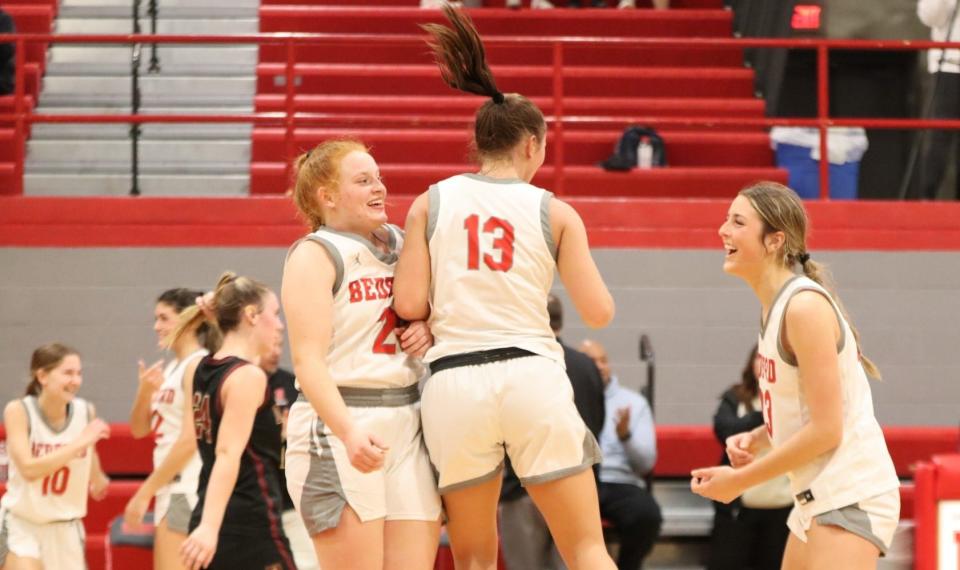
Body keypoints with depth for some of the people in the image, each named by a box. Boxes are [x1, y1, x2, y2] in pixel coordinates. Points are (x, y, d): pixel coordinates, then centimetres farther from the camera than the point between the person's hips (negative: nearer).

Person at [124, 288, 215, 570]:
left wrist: (145, 492, -16)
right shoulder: (171, 369, 15)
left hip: (188, 488, -9)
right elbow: (139, 429, 15)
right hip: (170, 489, 9)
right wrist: (145, 390, -6)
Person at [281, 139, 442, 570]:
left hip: (406, 423, 6)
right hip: (338, 429, -6)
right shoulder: (316, 254, -6)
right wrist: (348, 433, -30)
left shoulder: (399, 244, 14)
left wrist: (428, 331, 5)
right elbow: (308, 360, -15)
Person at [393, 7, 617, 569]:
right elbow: (599, 312, 3)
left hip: (454, 381, 1)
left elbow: (409, 304, 0)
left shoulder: (431, 203, 7)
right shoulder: (554, 212, 5)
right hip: (532, 375, -1)